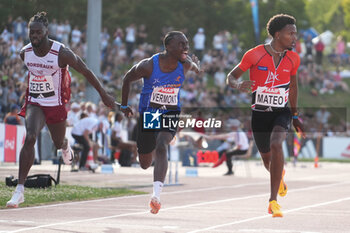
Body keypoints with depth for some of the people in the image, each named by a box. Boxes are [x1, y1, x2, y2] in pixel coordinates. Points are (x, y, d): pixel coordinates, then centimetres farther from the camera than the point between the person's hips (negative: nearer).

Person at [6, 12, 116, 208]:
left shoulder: (62, 53, -20)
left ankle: (66, 147, 61)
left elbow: (86, 72, -8)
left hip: (56, 105, -1)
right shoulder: (25, 53, -7)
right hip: (34, 103, 1)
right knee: (30, 138, -23)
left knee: (59, 142, 17)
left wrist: (104, 95, -1)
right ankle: (20, 190, -25)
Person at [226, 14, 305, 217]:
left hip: (282, 111, 1)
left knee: (276, 145, -29)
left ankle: (273, 200, -25)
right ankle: (279, 175, 54)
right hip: (259, 114, 0)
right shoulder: (255, 55, -13)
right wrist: (238, 85, -28)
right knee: (267, 159, 13)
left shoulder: (293, 59, -2)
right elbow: (231, 77, -4)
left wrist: (295, 115, 20)